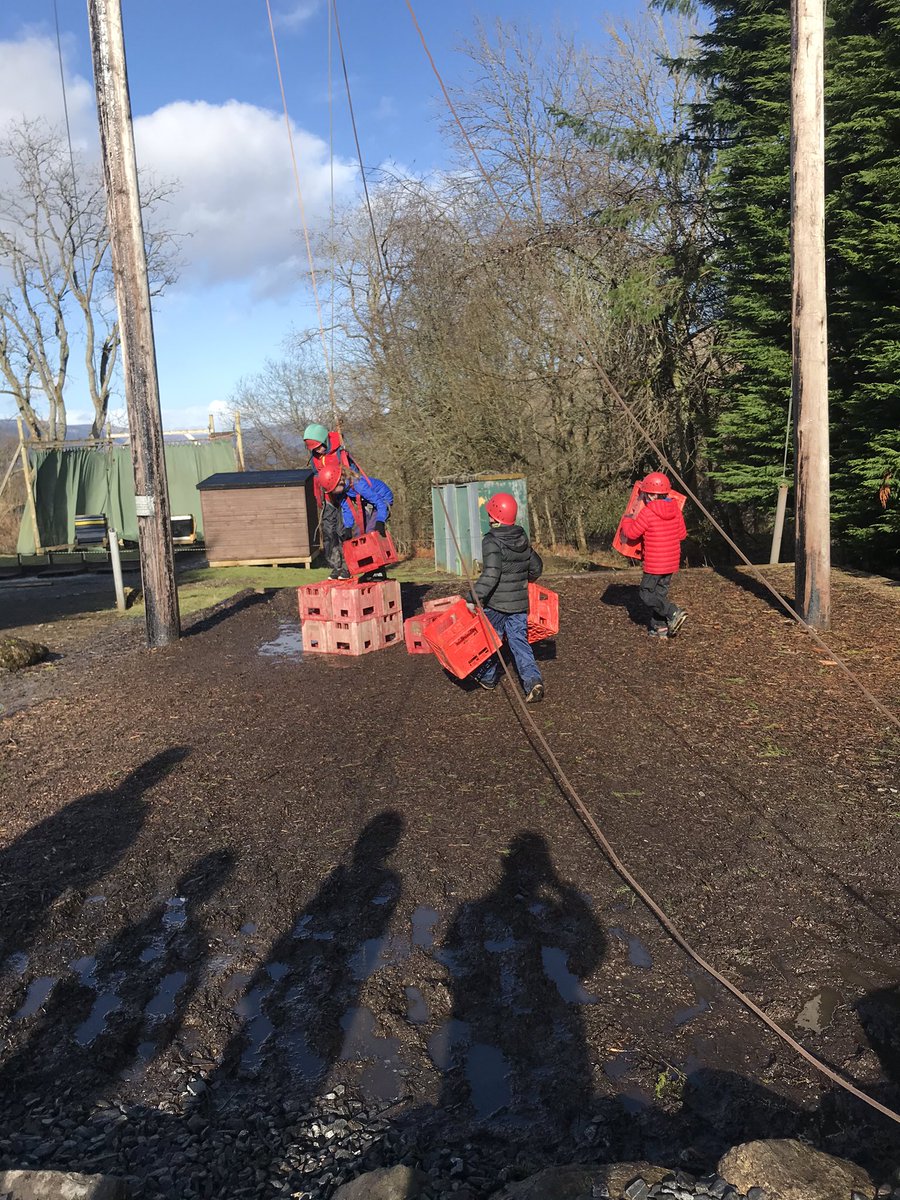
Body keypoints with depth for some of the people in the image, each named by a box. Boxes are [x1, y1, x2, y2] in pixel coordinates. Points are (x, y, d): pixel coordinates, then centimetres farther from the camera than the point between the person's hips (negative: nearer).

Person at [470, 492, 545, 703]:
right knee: (519, 641, 6)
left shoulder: (492, 542, -16)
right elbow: (536, 567, 16)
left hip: (496, 603, -5)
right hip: (520, 603, 6)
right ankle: (533, 680, -11)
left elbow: (490, 575, -27)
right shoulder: (523, 538, 7)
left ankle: (487, 678, 31)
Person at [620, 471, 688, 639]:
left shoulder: (647, 513, -17)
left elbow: (632, 533, -8)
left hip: (654, 564, -7)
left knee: (647, 593, 3)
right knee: (660, 592, 16)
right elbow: (682, 534, 11)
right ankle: (659, 627, 18)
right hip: (672, 561, 7)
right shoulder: (675, 509, 4)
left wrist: (627, 519, 11)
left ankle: (674, 613, -11)